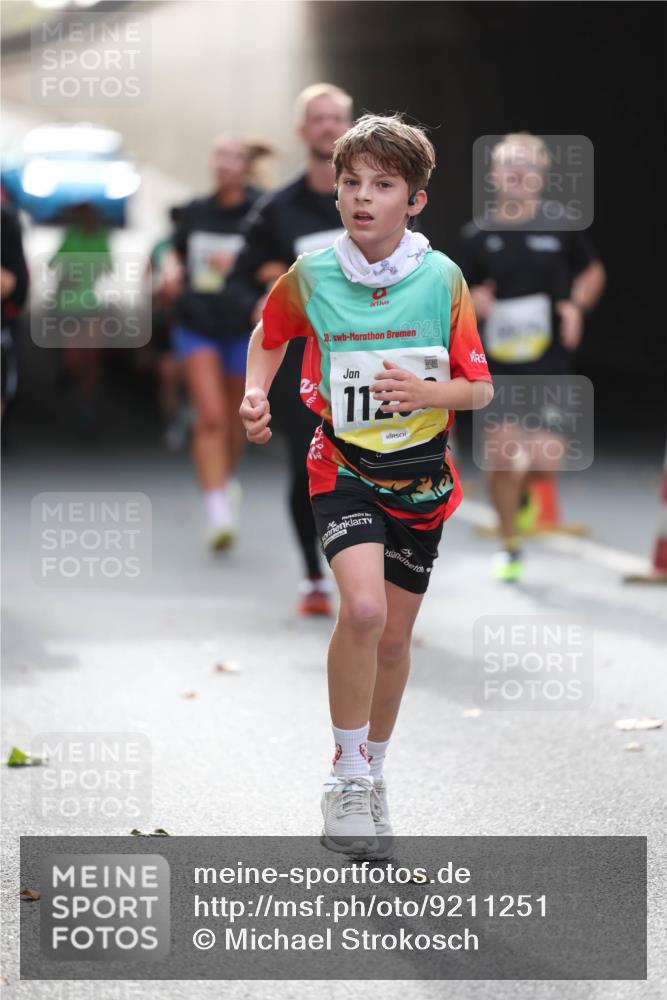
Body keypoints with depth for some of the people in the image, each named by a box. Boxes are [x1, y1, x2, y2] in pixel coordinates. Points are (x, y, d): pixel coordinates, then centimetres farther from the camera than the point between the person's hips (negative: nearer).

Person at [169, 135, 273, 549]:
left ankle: (226, 479, 44)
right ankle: (217, 509, -17)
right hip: (198, 325, 1)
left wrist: (240, 265, -23)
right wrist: (172, 269, -1)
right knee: (211, 416, -14)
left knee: (235, 418, 13)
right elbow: (176, 251, 21)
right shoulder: (196, 212, 4)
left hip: (244, 328, -1)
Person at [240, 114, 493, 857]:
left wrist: (425, 392, -22)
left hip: (421, 480, 2)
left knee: (394, 635, 11)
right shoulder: (310, 275, -7)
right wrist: (256, 394, -3)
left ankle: (371, 770, 34)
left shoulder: (442, 280, -9)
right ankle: (348, 782, -10)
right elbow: (269, 335, 15)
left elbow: (480, 388, -3)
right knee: (362, 609, -24)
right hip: (343, 468, -2)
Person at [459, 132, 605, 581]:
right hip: (499, 361, 1)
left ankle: (523, 491, 28)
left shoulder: (562, 224, -1)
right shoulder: (478, 235, 2)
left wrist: (577, 305, -6)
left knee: (545, 458, -10)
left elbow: (593, 272, 12)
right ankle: (510, 547, 18)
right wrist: (475, 301, -12)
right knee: (499, 456, -2)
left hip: (550, 359, -1)